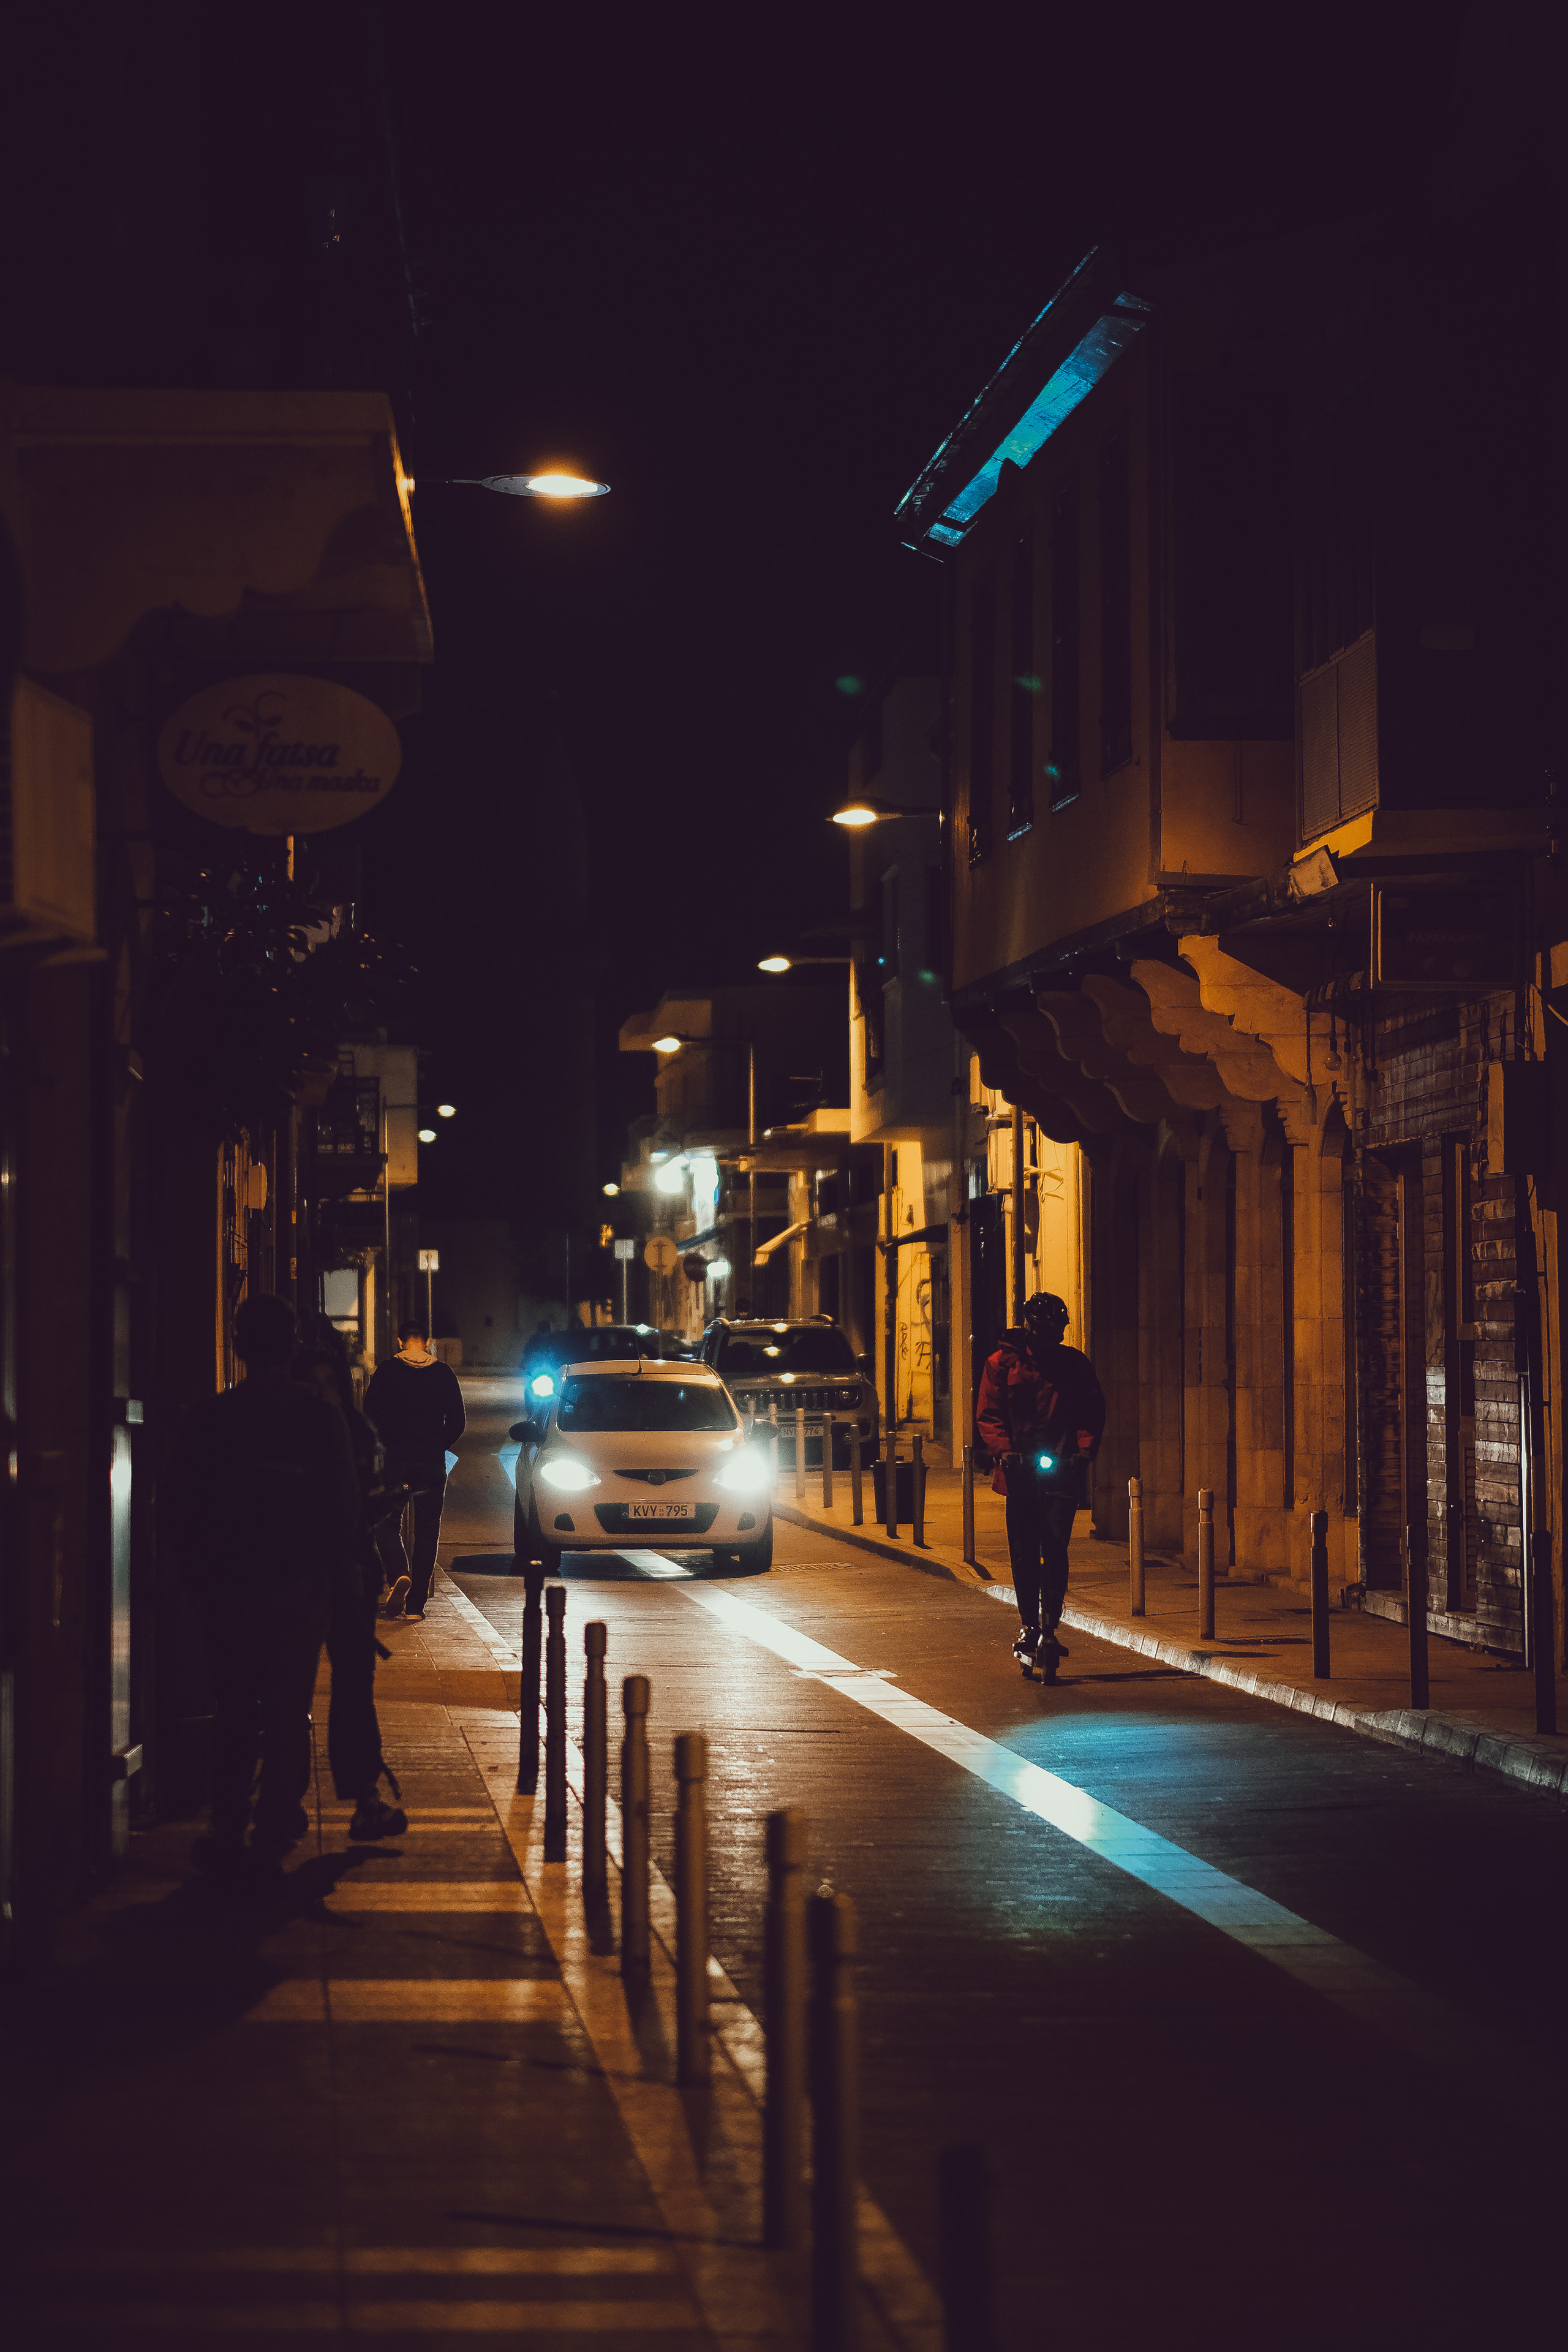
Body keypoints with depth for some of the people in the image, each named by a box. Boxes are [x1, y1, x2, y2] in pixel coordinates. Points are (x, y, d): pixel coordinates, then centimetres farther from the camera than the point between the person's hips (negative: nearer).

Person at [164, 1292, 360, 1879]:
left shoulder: (209, 1418, -4)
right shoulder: (320, 1418, -7)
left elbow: (177, 1509, 1)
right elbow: (345, 1512, -4)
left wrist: (204, 1572, 13)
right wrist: (335, 1577, 7)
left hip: (228, 1589, 1)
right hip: (298, 1589, -1)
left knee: (232, 1716, 11)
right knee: (288, 1714, 5)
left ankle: (228, 1838, 10)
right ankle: (272, 1838, 3)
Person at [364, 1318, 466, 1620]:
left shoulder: (386, 1372, -2)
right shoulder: (444, 1374, 2)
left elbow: (370, 1416, -3)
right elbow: (458, 1422, 3)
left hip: (395, 1460, -1)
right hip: (432, 1464, 1)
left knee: (389, 1524, 10)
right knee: (427, 1532, 7)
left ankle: (400, 1574, -19)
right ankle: (416, 1603, 5)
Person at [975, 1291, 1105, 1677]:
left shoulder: (1076, 1364, 8)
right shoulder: (1003, 1363, 5)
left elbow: (1093, 1413, 10)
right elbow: (988, 1415, 3)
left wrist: (1084, 1450, -6)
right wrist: (1005, 1451, -13)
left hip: (1064, 1468, 0)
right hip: (1021, 1469, 0)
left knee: (1055, 1547, -11)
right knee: (1024, 1552, 3)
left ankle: (1050, 1627, -8)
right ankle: (1030, 1626, 16)